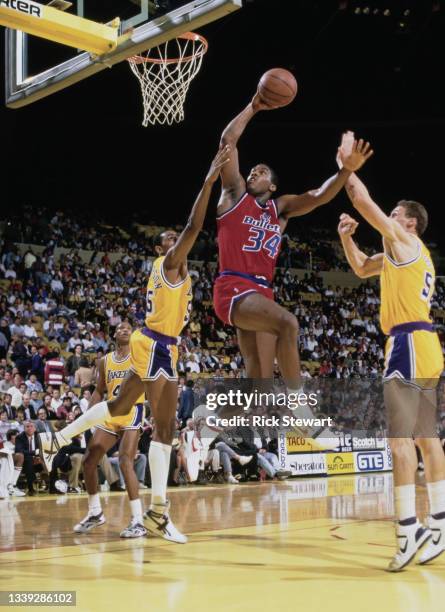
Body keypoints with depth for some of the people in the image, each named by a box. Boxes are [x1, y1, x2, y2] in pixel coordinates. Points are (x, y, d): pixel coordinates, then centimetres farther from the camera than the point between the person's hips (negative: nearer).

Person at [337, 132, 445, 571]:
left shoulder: (405, 240, -2)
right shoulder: (400, 252, 24)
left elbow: (364, 201, -6)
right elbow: (362, 269, 33)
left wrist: (346, 164, 6)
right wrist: (346, 236, 19)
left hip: (409, 344, -10)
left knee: (401, 439, -14)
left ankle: (408, 531, -16)